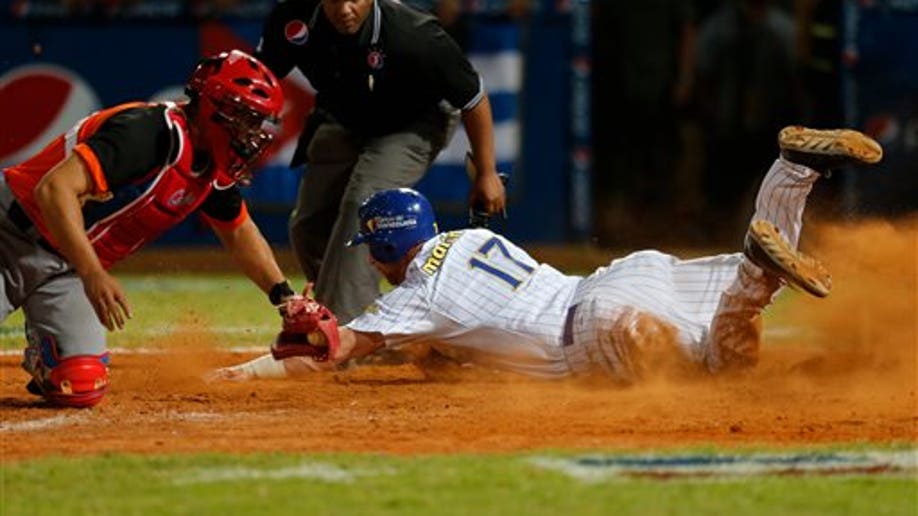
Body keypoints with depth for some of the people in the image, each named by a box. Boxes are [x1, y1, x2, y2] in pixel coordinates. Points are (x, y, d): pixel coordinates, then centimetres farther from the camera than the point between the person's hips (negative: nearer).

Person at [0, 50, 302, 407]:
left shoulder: (214, 168, 2)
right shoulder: (153, 135, -27)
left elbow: (238, 231, 23)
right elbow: (55, 188, -36)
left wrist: (285, 297, 13)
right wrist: (93, 274, -44)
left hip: (66, 268, 7)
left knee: (82, 388, -12)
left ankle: (42, 358, 21)